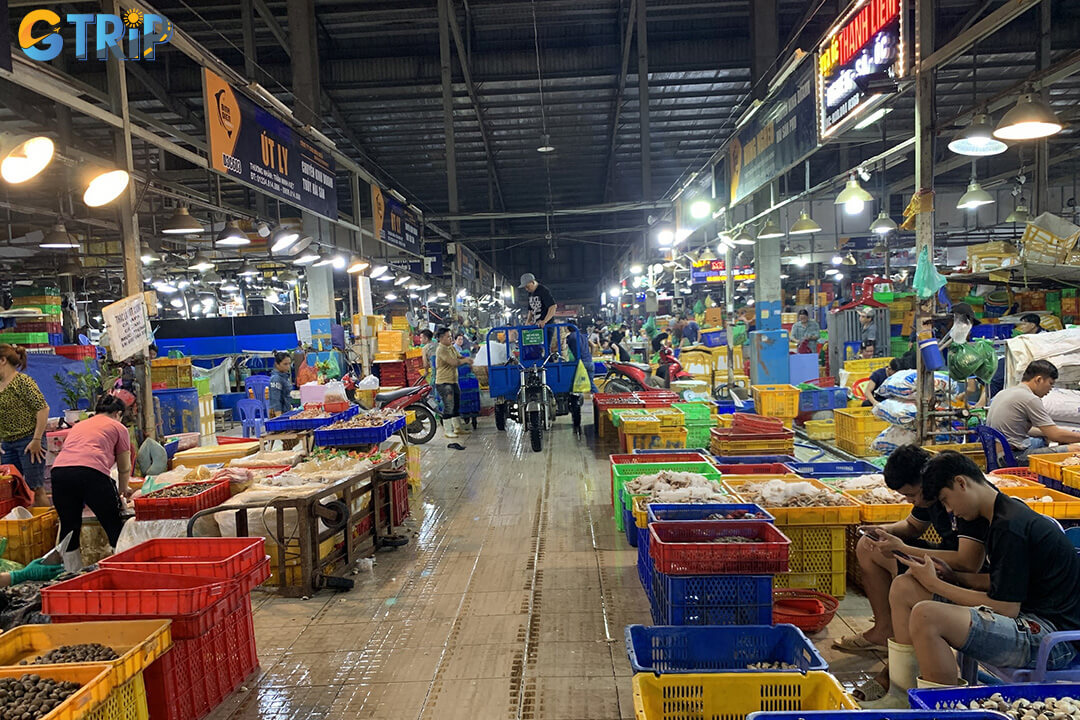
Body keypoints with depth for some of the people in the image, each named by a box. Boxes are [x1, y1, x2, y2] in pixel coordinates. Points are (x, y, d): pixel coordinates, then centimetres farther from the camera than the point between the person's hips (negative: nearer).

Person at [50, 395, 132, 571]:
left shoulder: (78, 426, 35)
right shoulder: (118, 427, 20)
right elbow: (124, 468, 21)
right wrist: (122, 490, 40)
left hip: (59, 471, 5)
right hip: (91, 472, -5)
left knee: (69, 526, 16)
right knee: (114, 525, 7)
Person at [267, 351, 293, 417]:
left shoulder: (286, 375, 9)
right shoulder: (276, 378, -16)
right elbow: (275, 400, -21)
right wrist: (279, 417, -26)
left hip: (286, 411, 8)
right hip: (280, 412, -8)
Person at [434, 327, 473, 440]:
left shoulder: (451, 347, 13)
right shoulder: (441, 349, -15)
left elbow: (459, 358, 16)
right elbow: (454, 362, -21)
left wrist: (466, 359, -6)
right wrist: (465, 360, -5)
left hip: (453, 381, 9)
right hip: (444, 383, -9)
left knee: (456, 405, 15)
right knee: (448, 406, -6)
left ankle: (457, 427, 26)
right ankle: (446, 430, 3)